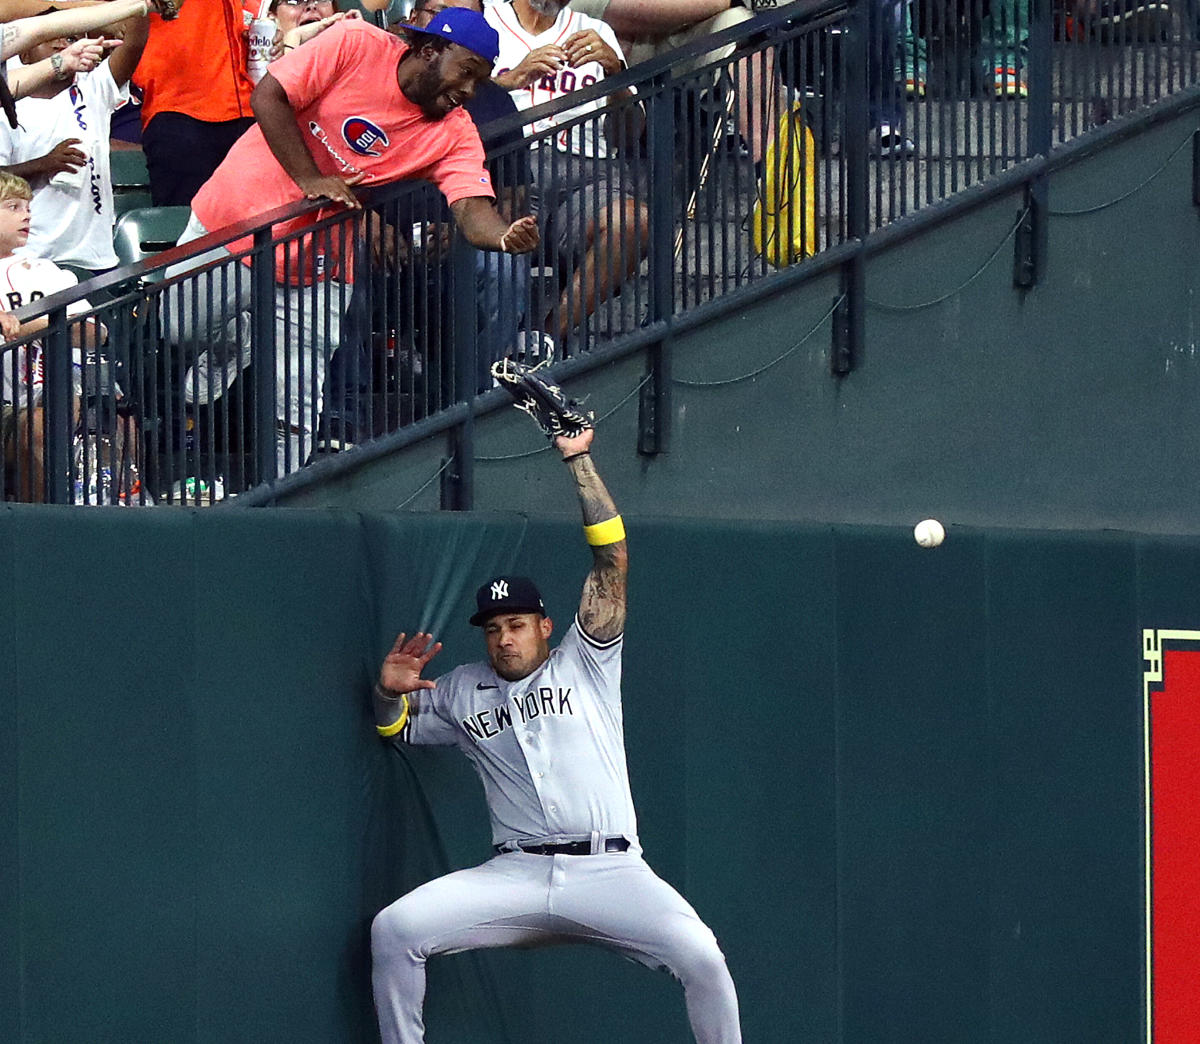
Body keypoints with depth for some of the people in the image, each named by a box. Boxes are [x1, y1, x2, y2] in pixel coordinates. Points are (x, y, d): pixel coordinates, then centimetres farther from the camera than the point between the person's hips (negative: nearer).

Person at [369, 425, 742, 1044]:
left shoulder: (584, 664, 10)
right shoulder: (464, 692, 19)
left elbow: (612, 560, 3)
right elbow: (395, 727, 32)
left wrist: (579, 461, 1)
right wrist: (391, 691, 8)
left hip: (608, 871, -3)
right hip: (515, 876, 3)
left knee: (698, 955, -26)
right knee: (393, 930, -16)